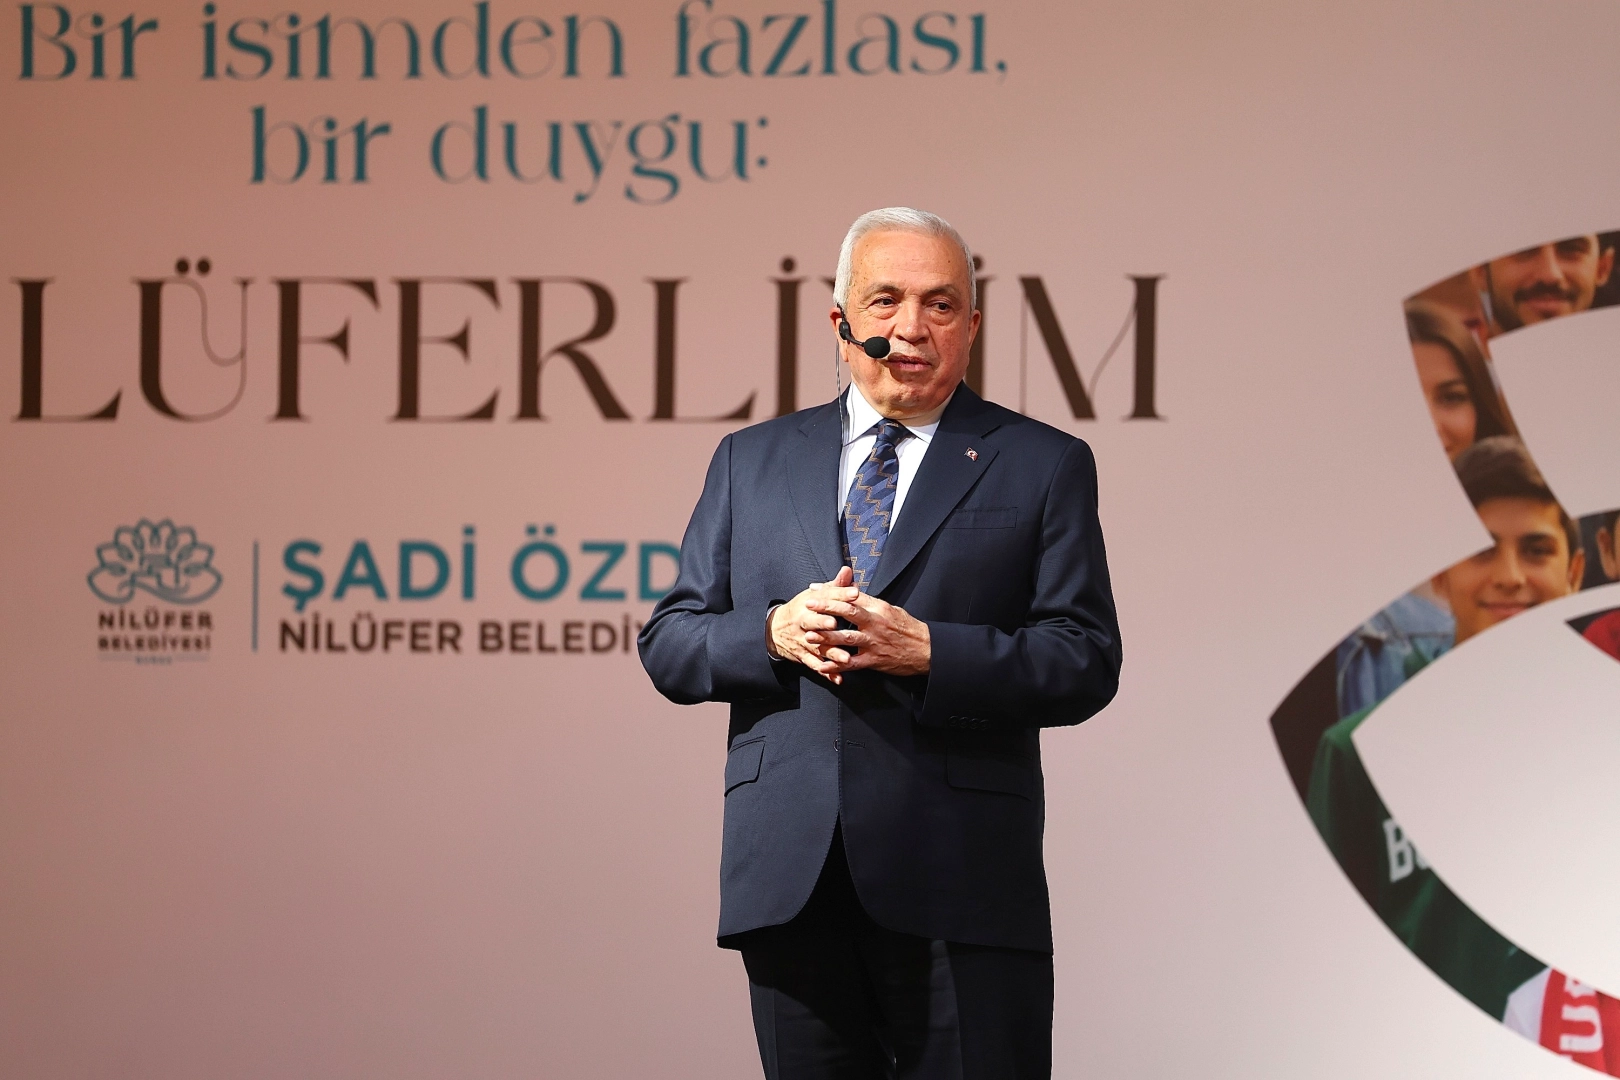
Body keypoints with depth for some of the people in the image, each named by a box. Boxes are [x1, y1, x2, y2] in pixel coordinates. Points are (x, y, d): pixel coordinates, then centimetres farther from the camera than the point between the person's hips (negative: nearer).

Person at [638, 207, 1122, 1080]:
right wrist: (774, 635, -9)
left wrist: (926, 650, -14)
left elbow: (1085, 663, -1)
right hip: (789, 876, 3)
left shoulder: (1042, 466, 7)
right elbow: (669, 645, 11)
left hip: (963, 883, -2)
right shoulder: (751, 461, 16)